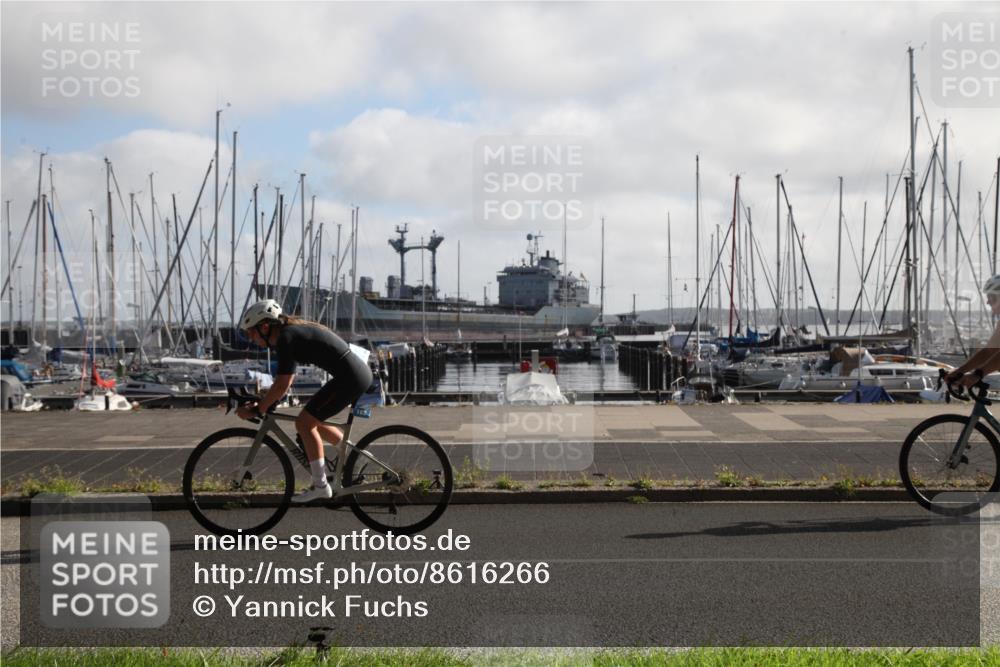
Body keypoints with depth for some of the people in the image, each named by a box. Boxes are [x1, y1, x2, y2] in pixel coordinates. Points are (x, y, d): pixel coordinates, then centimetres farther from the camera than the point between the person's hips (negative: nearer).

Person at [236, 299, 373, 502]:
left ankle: (320, 486, 0)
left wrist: (255, 411, -7)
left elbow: (282, 386, -16)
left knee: (304, 423, -5)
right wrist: (262, 403, 16)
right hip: (359, 372, 10)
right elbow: (286, 381, 22)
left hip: (350, 377, -10)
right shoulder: (292, 333, 15)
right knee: (313, 422, 19)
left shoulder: (286, 338, -13)